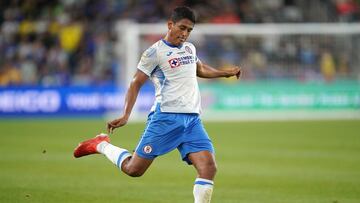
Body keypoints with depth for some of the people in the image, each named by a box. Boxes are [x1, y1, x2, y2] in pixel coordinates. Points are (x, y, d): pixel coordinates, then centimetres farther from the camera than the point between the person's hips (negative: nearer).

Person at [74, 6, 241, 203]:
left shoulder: (190, 48, 17)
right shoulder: (155, 52, -4)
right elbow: (136, 83, -4)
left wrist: (225, 72, 33)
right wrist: (125, 115, -13)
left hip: (193, 120, 6)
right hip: (166, 118, -5)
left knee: (208, 167, -14)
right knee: (134, 169, -3)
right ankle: (102, 145, 24)